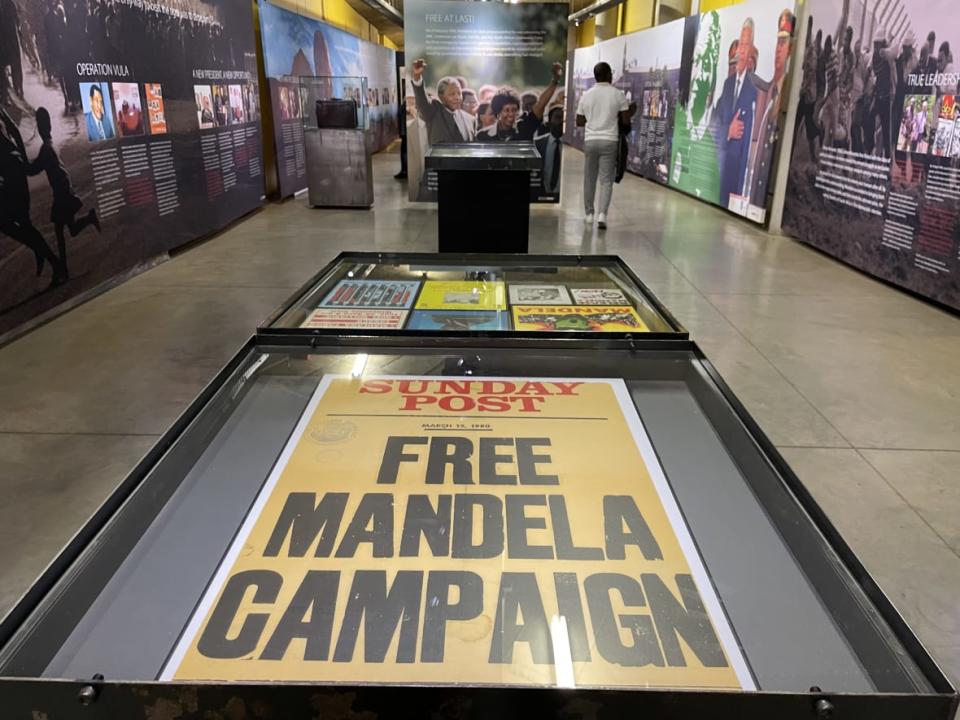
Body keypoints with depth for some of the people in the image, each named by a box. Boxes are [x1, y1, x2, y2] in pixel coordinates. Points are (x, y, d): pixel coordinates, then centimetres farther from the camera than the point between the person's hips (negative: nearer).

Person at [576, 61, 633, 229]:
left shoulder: (586, 95, 4)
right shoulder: (618, 94, -3)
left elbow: (579, 122, 9)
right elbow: (626, 120, -4)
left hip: (590, 140, 2)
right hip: (609, 141, -2)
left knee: (590, 179, 13)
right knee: (606, 180, 0)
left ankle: (589, 213, 20)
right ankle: (602, 214, -15)